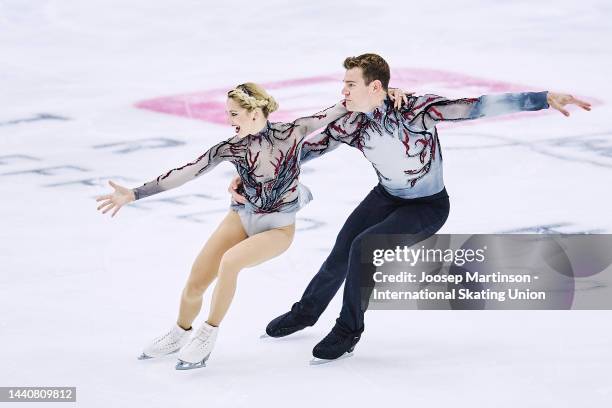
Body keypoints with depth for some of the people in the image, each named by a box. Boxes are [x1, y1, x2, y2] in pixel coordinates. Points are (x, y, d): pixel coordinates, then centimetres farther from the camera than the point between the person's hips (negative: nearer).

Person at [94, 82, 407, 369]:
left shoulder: (292, 132, -18)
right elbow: (187, 172, -13)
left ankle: (207, 335, -13)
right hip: (243, 217, 3)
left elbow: (333, 113, -14)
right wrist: (135, 194, -17)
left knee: (230, 261, -31)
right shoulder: (232, 147, -13)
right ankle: (180, 333, 30)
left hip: (278, 227, -3)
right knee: (194, 286, -3)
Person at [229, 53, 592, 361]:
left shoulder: (416, 109, -31)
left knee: (363, 247, -23)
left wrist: (545, 98, -41)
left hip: (428, 207, -5)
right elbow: (307, 149, -8)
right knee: (341, 255, 1)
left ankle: (349, 331, -3)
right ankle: (306, 313, 32)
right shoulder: (351, 124, -16)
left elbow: (477, 107, -34)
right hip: (386, 198, 5)